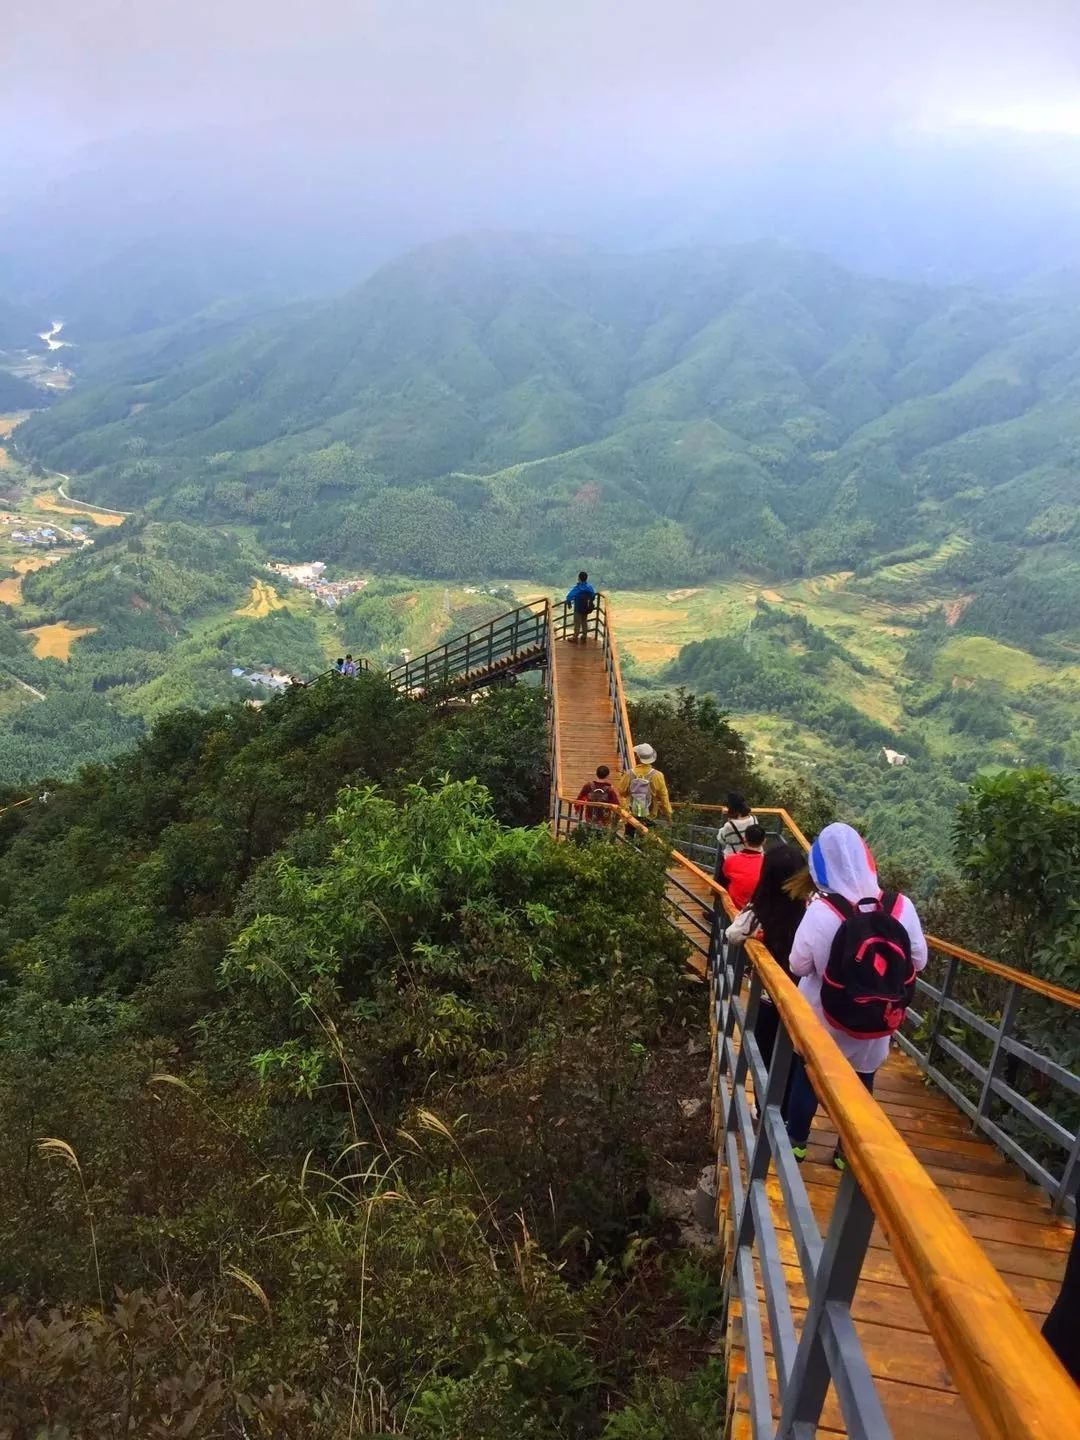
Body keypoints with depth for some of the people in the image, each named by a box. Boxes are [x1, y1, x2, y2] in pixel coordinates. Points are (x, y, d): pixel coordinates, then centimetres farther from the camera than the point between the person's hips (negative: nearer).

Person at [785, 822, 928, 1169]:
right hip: (874, 1024, 2)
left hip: (822, 1019, -1)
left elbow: (799, 966, -15)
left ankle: (796, 1141, 38)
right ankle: (848, 1151, 37)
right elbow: (919, 962, -4)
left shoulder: (821, 910, -25)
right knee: (861, 1084, 22)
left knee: (807, 1078, 21)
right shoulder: (901, 907, -17)